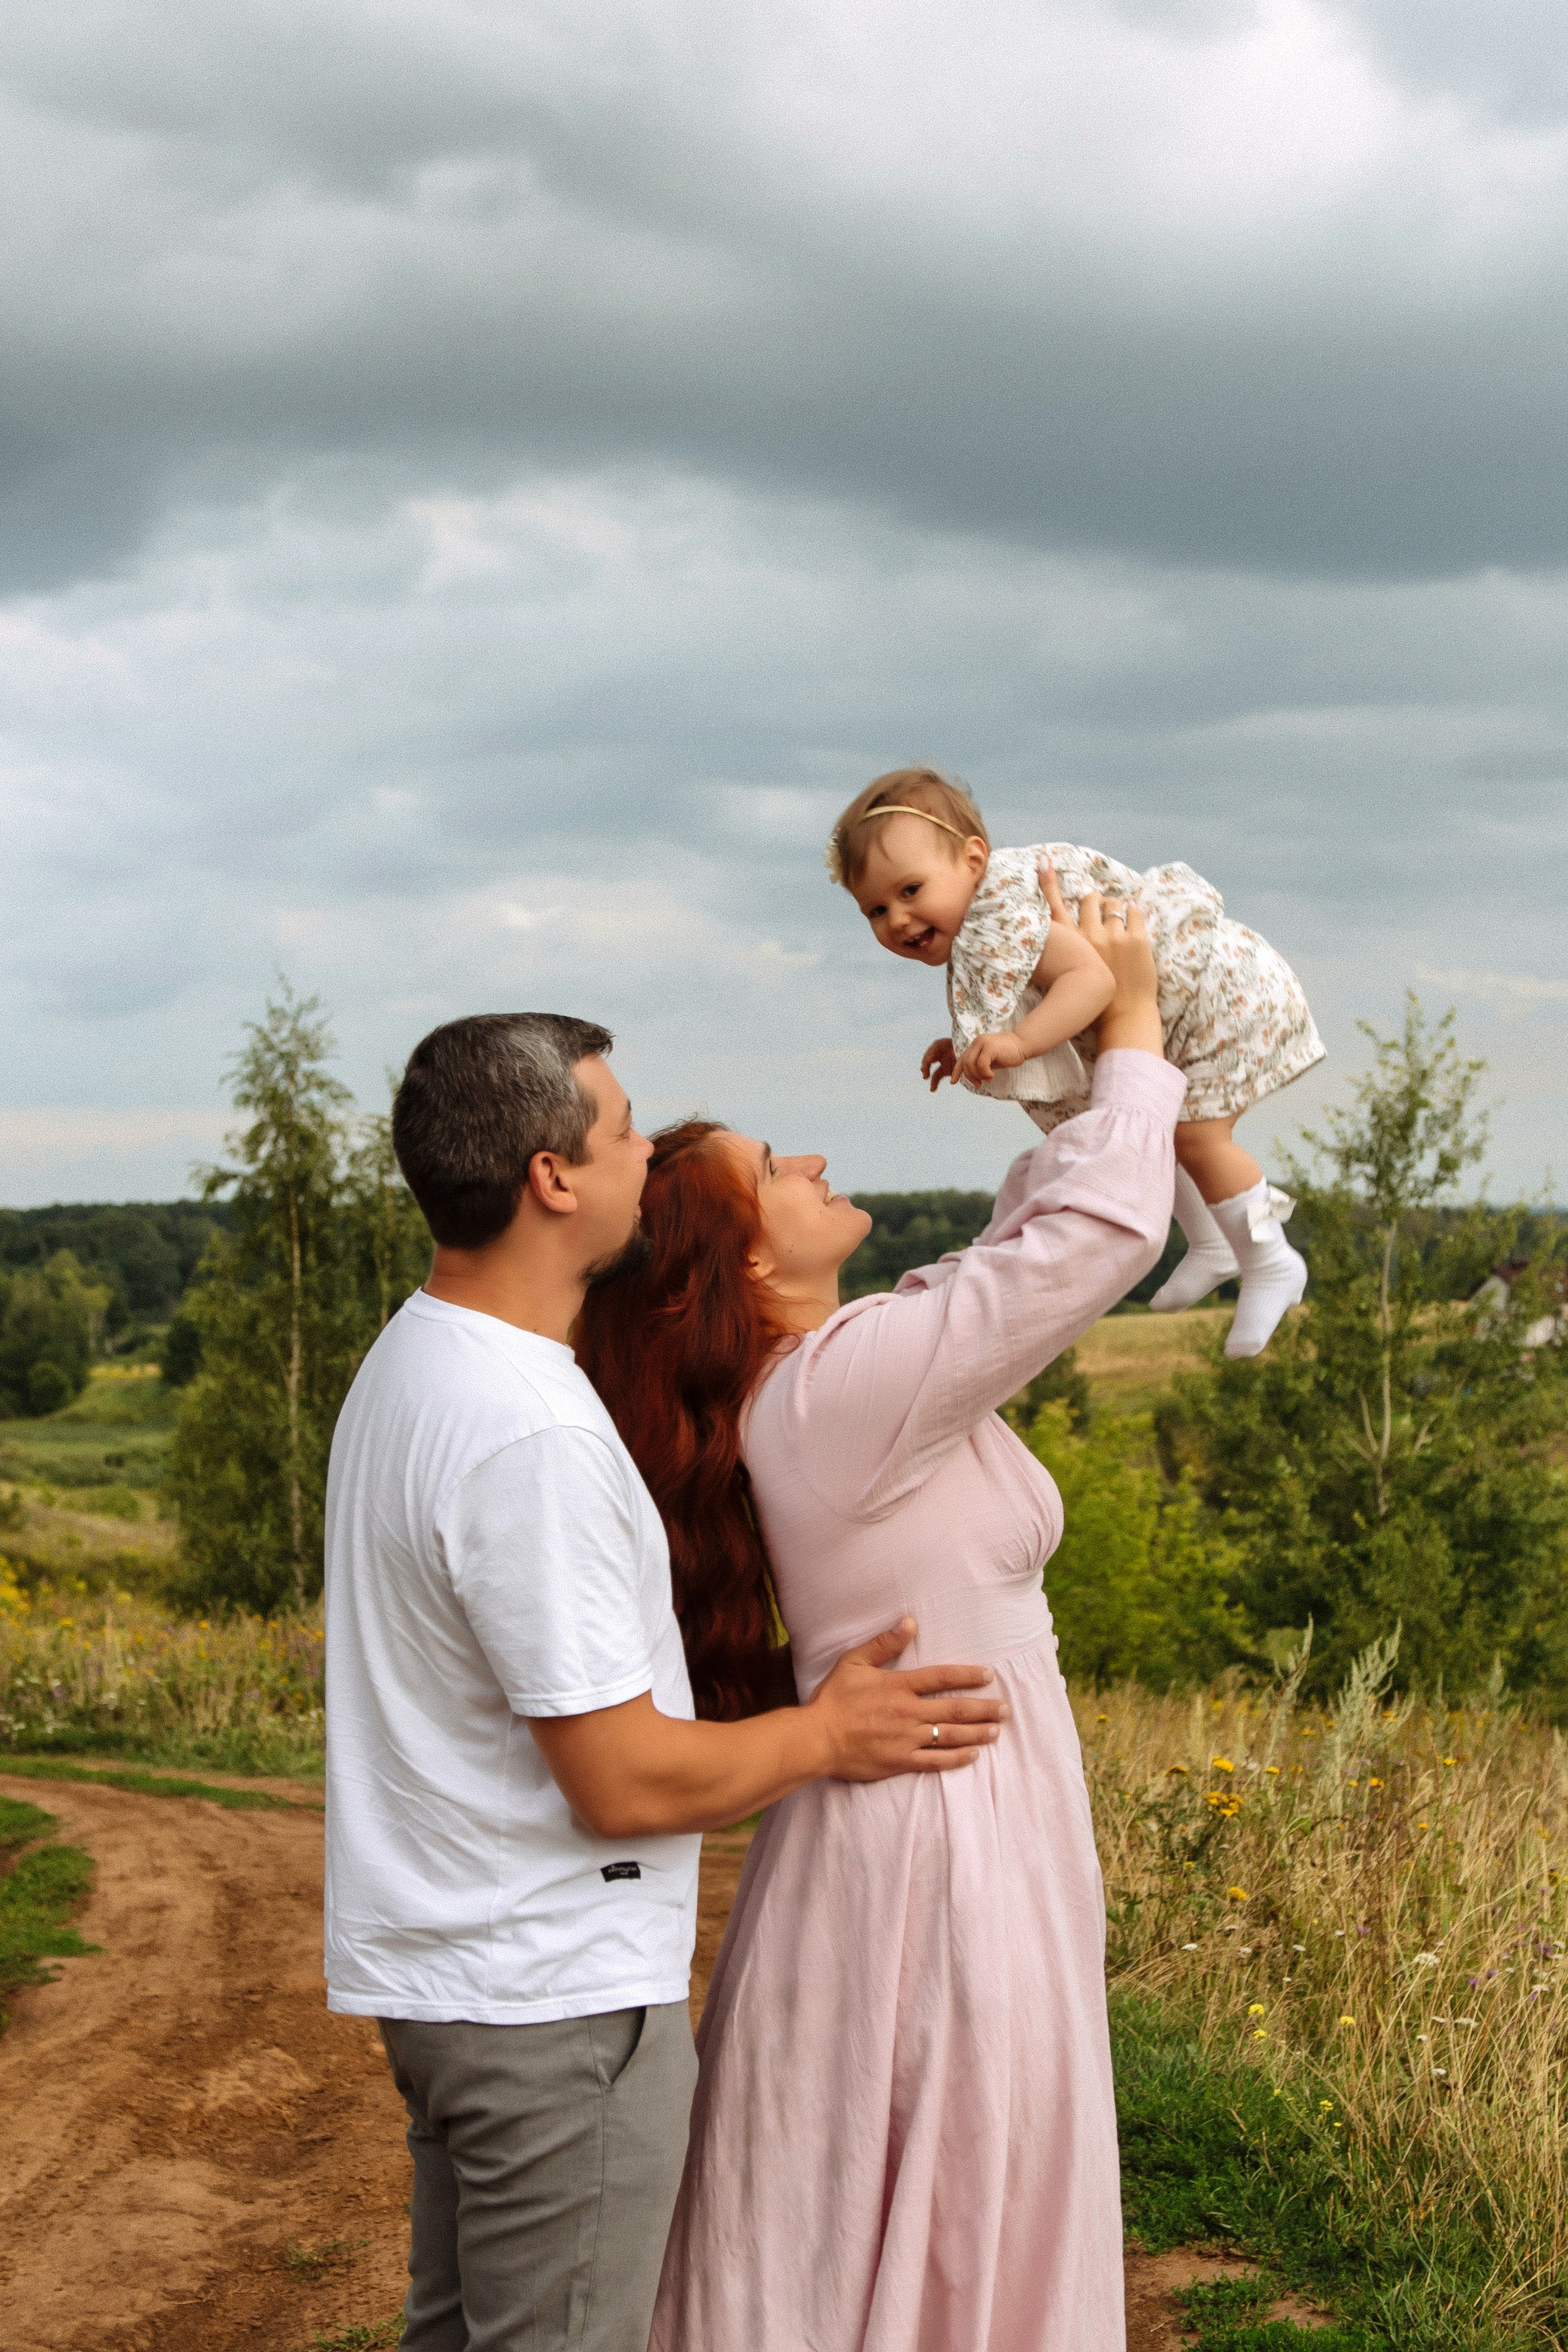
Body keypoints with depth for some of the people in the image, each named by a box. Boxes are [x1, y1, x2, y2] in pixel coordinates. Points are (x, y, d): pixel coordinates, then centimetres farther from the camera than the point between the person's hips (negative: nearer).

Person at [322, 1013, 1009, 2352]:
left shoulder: (412, 1362, 7)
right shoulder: (530, 1436, -25)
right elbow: (624, 1784, -22)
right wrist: (828, 1736, -7)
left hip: (446, 1974, 10)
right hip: (558, 1995, -10)